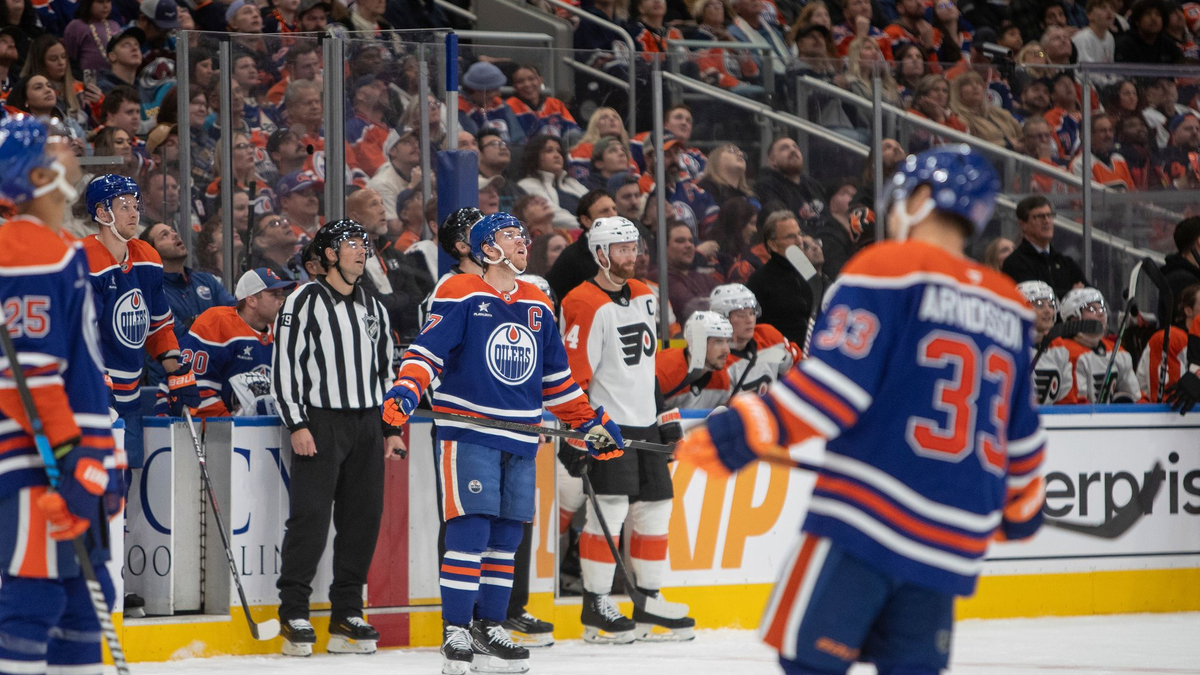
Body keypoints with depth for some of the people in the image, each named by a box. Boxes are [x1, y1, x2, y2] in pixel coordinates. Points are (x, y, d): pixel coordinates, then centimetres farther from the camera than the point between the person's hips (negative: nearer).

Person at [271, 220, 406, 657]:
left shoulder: (373, 309, 16)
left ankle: (346, 616, 10)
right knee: (311, 518, -10)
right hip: (320, 424, -6)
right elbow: (284, 366, -8)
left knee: (363, 518, 3)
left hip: (367, 426, 6)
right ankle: (293, 614, -4)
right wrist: (296, 425, -15)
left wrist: (391, 429, 15)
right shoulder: (304, 303, -4)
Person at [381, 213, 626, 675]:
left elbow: (556, 377, 23)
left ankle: (488, 627, 15)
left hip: (521, 439, 6)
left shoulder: (539, 307, 16)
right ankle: (456, 632, -6)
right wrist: (405, 392, -29)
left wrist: (593, 424, 21)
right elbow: (428, 350, -12)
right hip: (467, 431, -6)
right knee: (470, 530, -11)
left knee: (506, 535, 6)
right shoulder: (461, 295, -3)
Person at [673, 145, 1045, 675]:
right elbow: (1021, 429, 23)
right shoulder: (1008, 307, 16)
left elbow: (837, 380, -14)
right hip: (953, 537, 6)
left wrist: (745, 431, -12)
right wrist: (1023, 503, 40)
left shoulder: (889, 269, -3)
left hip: (867, 512, -6)